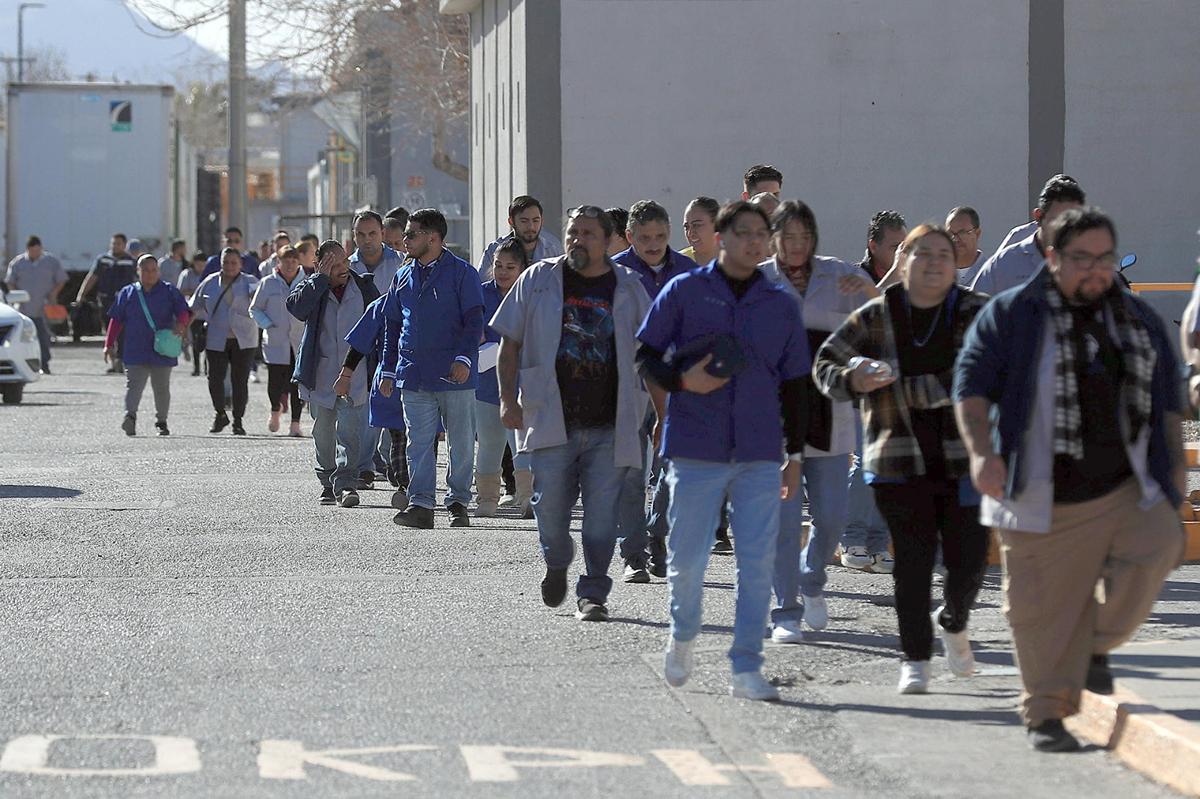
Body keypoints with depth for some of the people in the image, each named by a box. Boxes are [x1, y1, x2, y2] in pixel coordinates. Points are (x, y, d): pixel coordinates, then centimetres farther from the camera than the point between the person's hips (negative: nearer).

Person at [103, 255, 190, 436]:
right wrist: (110, 344, 5)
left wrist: (181, 324, -25)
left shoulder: (169, 292, 6)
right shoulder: (128, 293, 9)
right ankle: (130, 416, -29)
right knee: (134, 384, -15)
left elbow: (183, 311, -2)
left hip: (162, 351, 0)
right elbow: (116, 320, 11)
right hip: (135, 352, 0)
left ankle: (161, 422, 21)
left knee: (161, 387, 9)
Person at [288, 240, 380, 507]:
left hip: (354, 373, -1)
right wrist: (322, 278, -18)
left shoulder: (363, 287, 4)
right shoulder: (312, 287, 2)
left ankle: (346, 484, -16)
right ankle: (328, 483, 24)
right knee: (323, 432, 11)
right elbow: (296, 307, -19)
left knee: (349, 430, -13)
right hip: (321, 372, 1)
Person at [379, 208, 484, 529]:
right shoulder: (403, 277, 15)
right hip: (413, 376, 4)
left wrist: (463, 358, -18)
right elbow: (392, 326, 19)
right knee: (419, 443, -1)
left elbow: (474, 321, -6)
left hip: (454, 376, -4)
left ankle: (458, 503, 12)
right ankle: (420, 504, -1)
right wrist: (388, 370, 14)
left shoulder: (462, 273, -1)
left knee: (461, 443, 3)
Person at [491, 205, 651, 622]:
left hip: (608, 427, 0)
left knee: (601, 513, -3)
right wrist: (508, 399, -1)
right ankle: (556, 564, 29)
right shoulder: (538, 281, 7)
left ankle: (592, 594, 7)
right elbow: (510, 343, 9)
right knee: (550, 505, -2)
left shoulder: (628, 288, 8)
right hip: (552, 421, 0)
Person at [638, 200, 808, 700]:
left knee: (757, 561, -3)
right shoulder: (684, 292, 2)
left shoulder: (782, 305, 11)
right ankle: (683, 637, 31)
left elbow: (793, 385, 15)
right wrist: (680, 381, -14)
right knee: (687, 558, 3)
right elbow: (646, 355, 5)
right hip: (695, 448, -2)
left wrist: (795, 453, 13)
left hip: (760, 455, 2)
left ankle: (746, 669, 2)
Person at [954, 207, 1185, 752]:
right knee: (1044, 609, -1)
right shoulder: (1010, 314, 1)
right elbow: (971, 384, -4)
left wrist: (1174, 461, 13)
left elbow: (1167, 394, 21)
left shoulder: (1139, 319, 14)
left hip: (1125, 487, 3)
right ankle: (1046, 714, 13)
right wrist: (982, 451, -16)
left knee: (1159, 546, -21)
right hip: (1043, 497, -3)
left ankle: (1098, 645, 2)